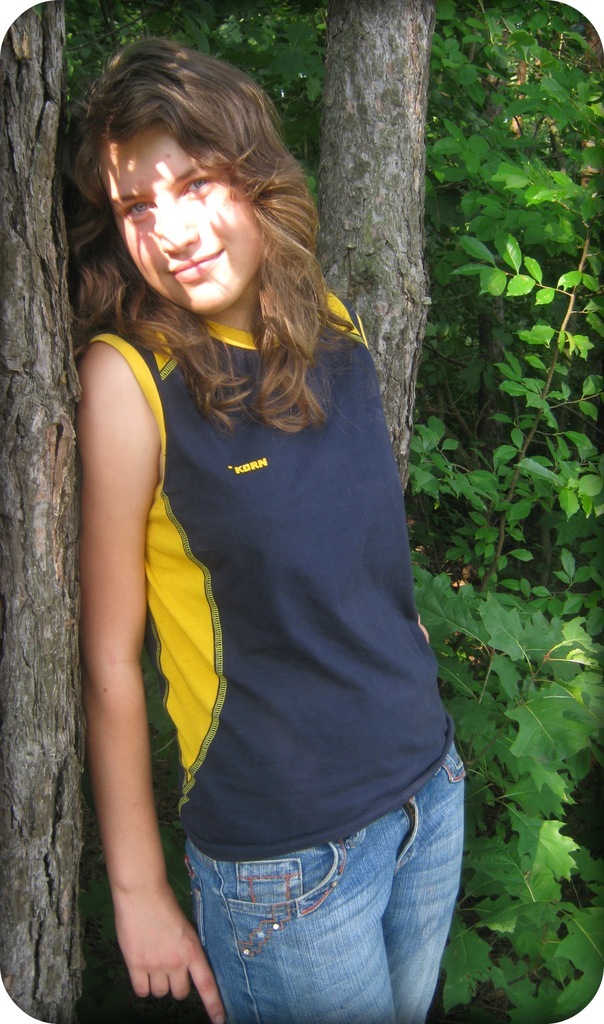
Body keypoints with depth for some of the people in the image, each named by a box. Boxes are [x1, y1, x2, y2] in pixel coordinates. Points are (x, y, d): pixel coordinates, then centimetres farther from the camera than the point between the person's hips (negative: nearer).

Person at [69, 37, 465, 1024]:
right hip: (283, 849, -5)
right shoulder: (130, 375, -18)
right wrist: (138, 892, -9)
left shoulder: (332, 323, -1)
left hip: (431, 784, 6)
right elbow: (110, 658, -14)